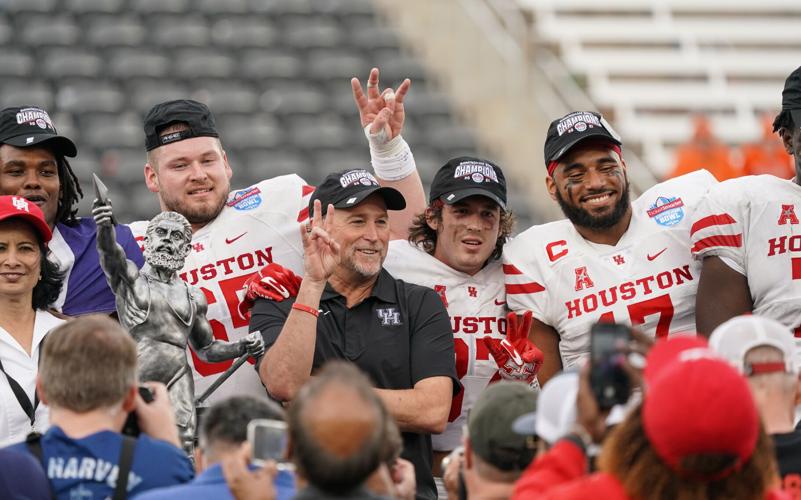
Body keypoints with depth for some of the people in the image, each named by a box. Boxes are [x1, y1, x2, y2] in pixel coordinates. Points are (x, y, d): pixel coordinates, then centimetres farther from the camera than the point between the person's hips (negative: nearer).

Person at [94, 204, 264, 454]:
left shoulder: (193, 297, 21)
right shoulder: (130, 278, 12)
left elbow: (206, 349, 29)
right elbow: (110, 251, -10)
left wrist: (243, 347, 10)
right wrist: (105, 227, -33)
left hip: (177, 376, 2)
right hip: (134, 374, -2)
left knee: (184, 443, -14)